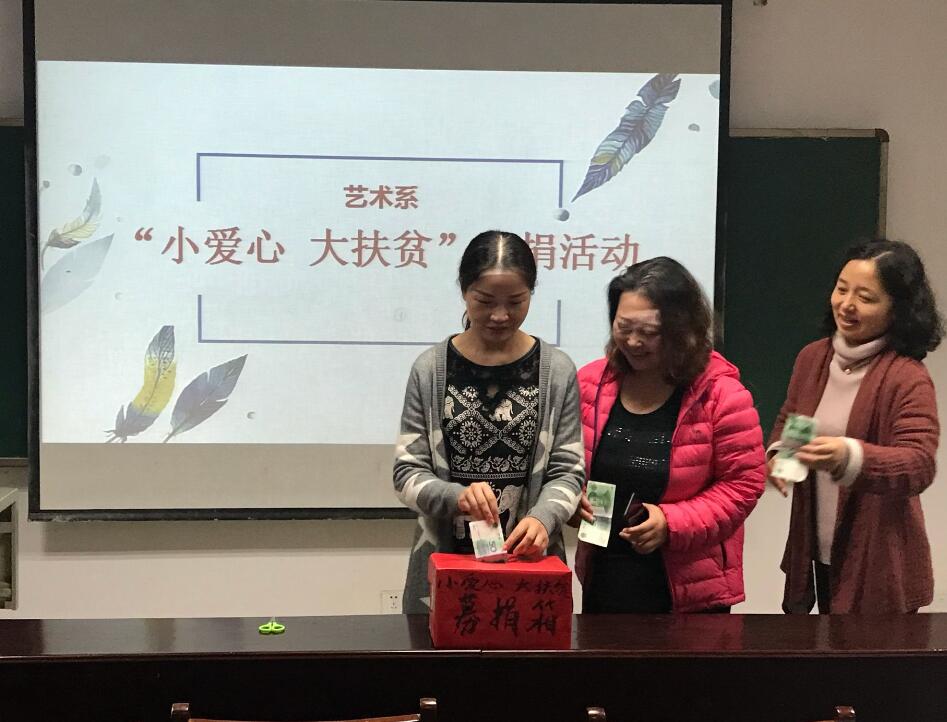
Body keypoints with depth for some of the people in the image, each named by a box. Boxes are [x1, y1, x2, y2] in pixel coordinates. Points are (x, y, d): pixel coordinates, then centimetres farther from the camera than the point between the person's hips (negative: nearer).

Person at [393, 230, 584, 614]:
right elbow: (407, 474, -3)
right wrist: (456, 496, -23)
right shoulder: (431, 369, -3)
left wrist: (543, 517, -21)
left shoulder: (557, 371, -2)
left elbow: (568, 471, -1)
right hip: (444, 561, 0)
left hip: (530, 562, 0)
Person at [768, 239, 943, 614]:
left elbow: (920, 465, -26)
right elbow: (787, 418, 16)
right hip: (817, 548, 6)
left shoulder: (908, 378, -17)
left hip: (877, 561, -6)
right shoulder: (812, 357, 2)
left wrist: (850, 457, -43)